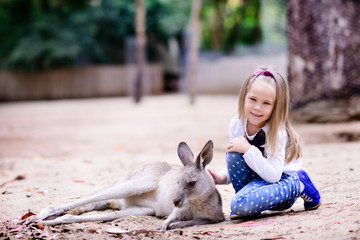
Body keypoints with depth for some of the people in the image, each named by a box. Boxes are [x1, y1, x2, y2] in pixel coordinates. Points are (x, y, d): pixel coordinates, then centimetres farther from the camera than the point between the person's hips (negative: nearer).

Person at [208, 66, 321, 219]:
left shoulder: (277, 133, -21)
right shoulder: (237, 124, -4)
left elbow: (273, 176, -28)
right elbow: (235, 166, 9)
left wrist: (248, 149, -29)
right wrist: (221, 177, -12)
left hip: (282, 180, -5)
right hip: (257, 178, 5)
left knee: (240, 205, -32)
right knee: (234, 153, -21)